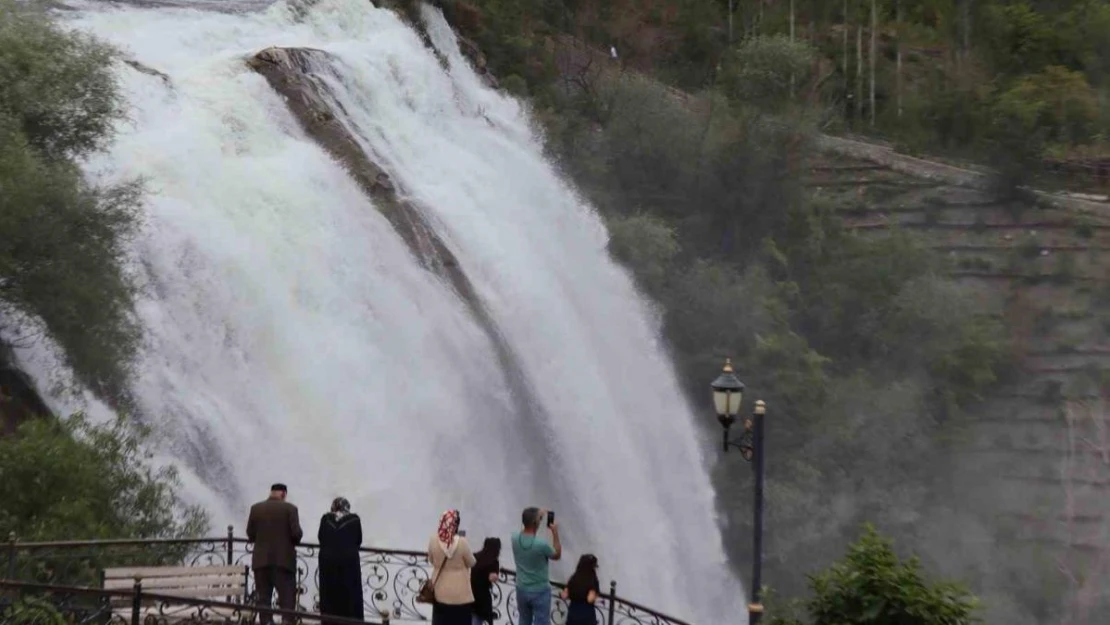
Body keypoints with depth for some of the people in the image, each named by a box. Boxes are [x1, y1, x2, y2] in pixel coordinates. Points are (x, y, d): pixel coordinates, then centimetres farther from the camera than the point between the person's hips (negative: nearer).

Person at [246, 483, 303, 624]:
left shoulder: (256, 508, 1)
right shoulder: (290, 508, -7)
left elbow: (250, 533, 3)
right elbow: (296, 533, -11)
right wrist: (294, 541, 10)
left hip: (261, 559, 3)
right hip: (284, 559, -3)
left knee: (263, 597, 8)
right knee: (287, 597, 1)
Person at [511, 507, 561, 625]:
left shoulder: (515, 539, -9)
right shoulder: (541, 544, -24)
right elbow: (557, 555, -3)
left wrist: (538, 516, 15)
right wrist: (555, 532, 0)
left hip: (522, 590, 5)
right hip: (540, 591, -5)